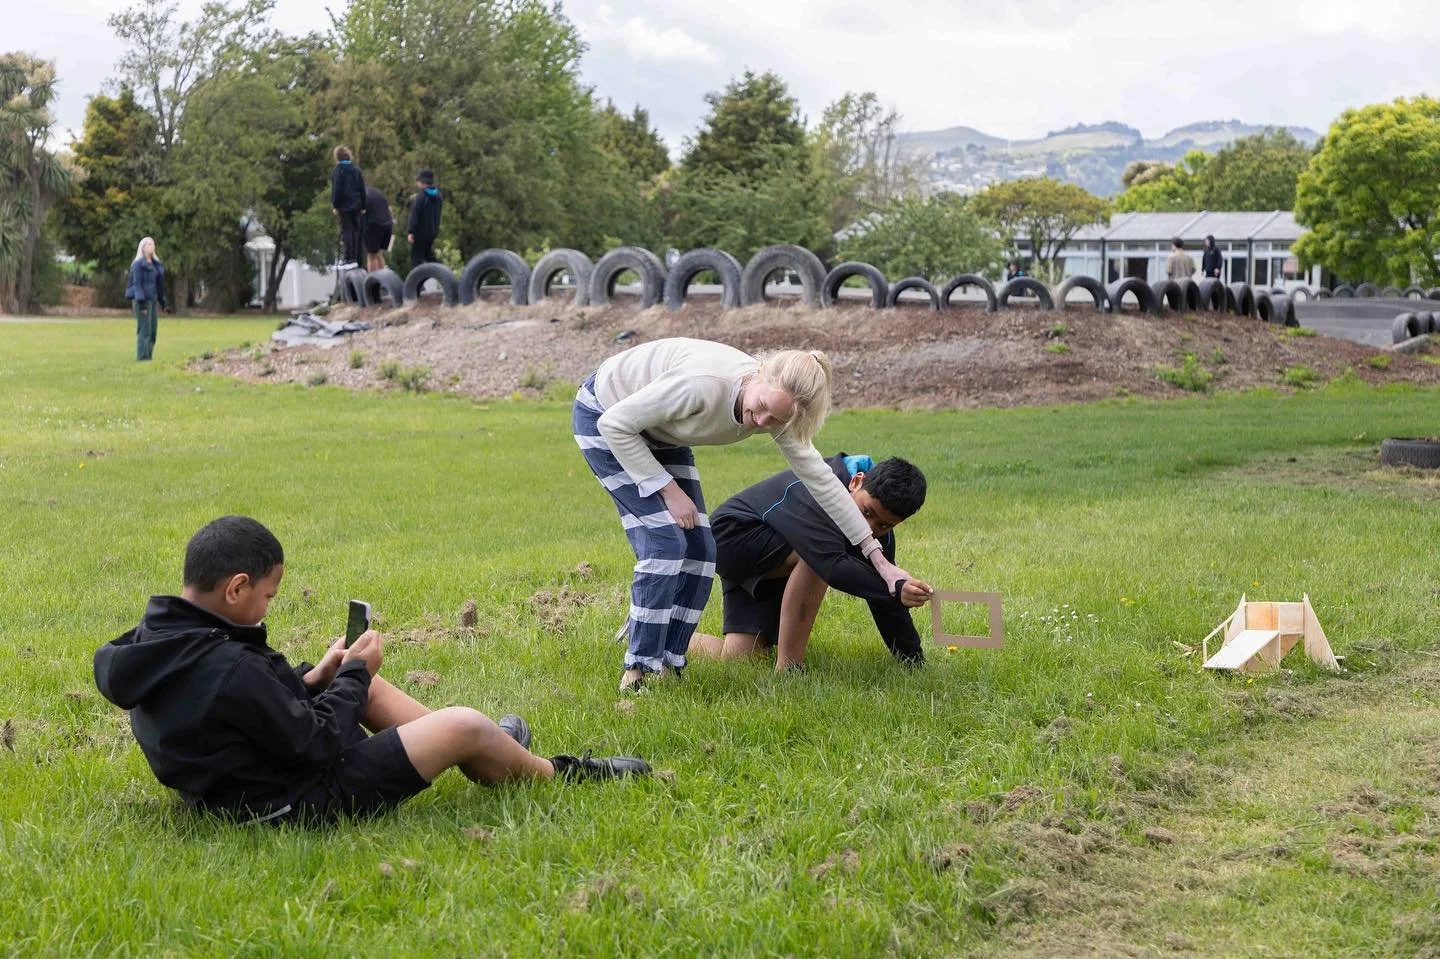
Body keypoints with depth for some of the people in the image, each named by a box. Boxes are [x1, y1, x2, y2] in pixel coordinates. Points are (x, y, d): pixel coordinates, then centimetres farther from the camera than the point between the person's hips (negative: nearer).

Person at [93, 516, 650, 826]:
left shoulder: (156, 647, -2)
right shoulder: (229, 669, -32)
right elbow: (319, 744, -24)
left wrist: (311, 678, 5)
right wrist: (353, 673, -9)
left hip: (245, 784, 11)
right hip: (306, 801, -10)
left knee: (364, 685, 25)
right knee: (464, 724, -7)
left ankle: (483, 756, 30)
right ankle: (555, 775, 22)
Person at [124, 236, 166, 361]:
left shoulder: (155, 264, 15)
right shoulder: (138, 264, -9)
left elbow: (158, 284, 19)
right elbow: (137, 283, -14)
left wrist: (162, 300, 15)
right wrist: (141, 302, -21)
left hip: (152, 299, 8)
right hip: (141, 299, -8)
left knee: (152, 328, 6)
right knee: (144, 329, -10)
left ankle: (148, 356, 11)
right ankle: (142, 357, -10)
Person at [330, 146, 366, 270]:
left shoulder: (338, 170, -8)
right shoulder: (357, 170, 10)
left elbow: (336, 190, -12)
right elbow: (362, 189, 12)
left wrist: (335, 205, -5)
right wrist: (363, 206, 17)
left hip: (344, 205, -6)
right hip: (356, 205, 6)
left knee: (346, 231, -5)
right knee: (355, 231, 10)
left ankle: (349, 259, -10)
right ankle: (354, 257, 13)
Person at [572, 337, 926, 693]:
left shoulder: (779, 412, -19)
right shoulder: (704, 383, -40)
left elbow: (820, 479, -8)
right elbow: (615, 423, -29)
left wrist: (879, 560, -8)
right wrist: (668, 489, -23)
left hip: (658, 434, 7)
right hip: (604, 419, -7)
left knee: (698, 549, -3)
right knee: (665, 542, -18)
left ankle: (667, 665, 7)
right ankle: (640, 670, -7)